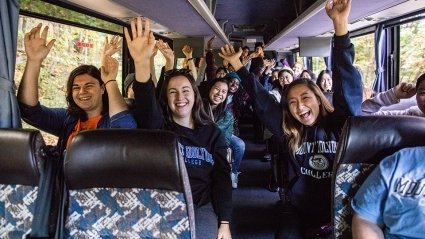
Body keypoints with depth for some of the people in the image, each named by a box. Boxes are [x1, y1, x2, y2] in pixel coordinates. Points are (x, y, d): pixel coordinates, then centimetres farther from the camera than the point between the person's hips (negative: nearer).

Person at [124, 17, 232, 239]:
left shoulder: (211, 132, 4)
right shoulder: (159, 126, -1)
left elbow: (222, 177, 3)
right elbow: (146, 105, -24)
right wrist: (142, 64, -43)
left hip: (202, 207, 1)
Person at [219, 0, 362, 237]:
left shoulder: (340, 124, -6)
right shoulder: (288, 131, 2)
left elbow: (349, 85, -18)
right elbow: (260, 98, 6)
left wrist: (341, 25, -28)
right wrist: (236, 63, 7)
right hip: (301, 214, 2)